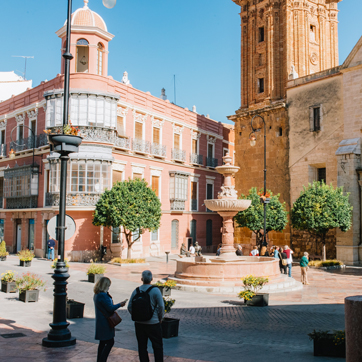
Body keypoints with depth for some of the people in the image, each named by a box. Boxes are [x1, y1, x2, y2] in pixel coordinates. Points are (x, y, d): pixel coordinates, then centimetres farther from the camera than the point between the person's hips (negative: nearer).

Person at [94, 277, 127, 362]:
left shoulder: (97, 295, 10)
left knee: (103, 342, 16)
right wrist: (120, 304, -6)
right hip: (105, 322, -10)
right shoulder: (103, 295, -22)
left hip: (100, 322, 10)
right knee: (110, 342, -4)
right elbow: (110, 308, -19)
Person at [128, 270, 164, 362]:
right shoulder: (155, 290, -11)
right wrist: (160, 318, 4)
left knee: (142, 346, 13)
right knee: (158, 346, 9)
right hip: (153, 323, -3)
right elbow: (161, 306, -11)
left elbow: (130, 307, 4)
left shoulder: (136, 291, 0)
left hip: (139, 323, 3)